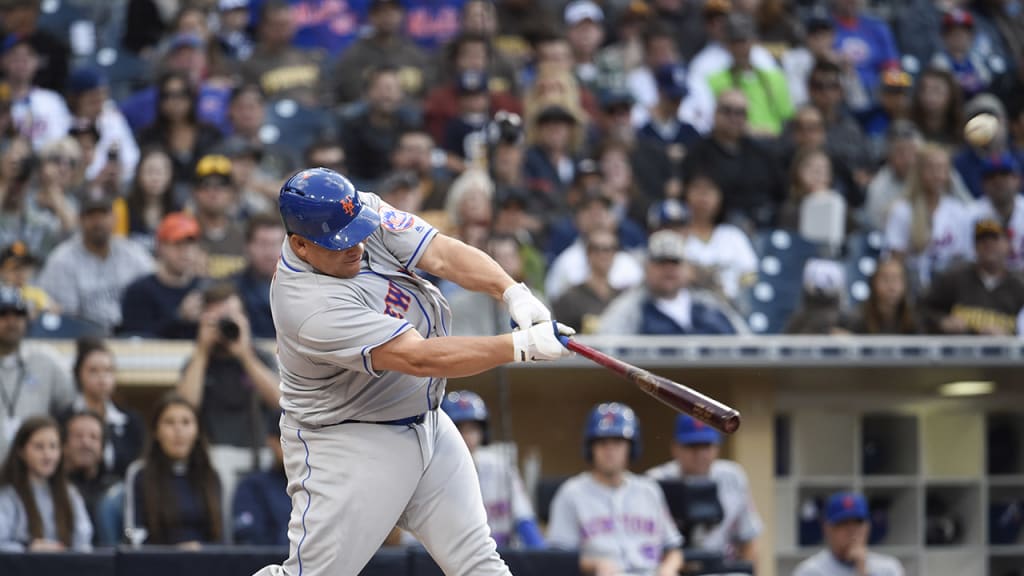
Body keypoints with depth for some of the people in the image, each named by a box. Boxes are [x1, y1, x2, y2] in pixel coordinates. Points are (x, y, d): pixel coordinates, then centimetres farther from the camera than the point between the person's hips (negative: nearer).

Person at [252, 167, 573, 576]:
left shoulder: (363, 211, -9)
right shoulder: (312, 308, -32)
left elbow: (441, 254, -13)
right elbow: (419, 358, -33)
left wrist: (513, 293, -30)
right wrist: (521, 346, -34)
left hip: (427, 427, 8)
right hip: (347, 445, -8)